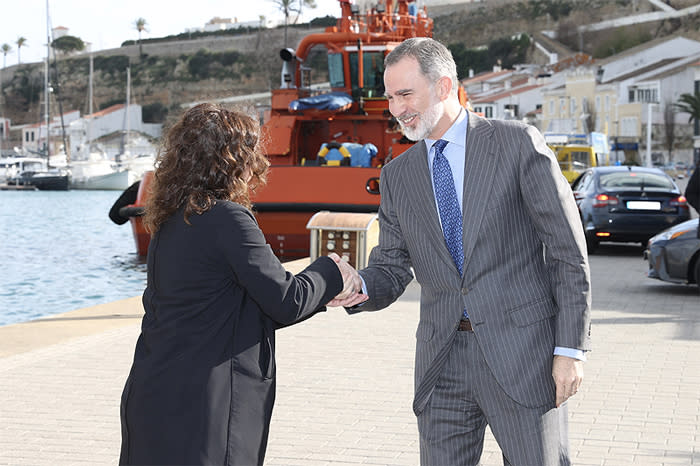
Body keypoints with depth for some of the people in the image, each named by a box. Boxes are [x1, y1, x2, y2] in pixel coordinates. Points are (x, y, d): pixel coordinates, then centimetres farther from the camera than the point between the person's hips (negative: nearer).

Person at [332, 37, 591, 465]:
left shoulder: (519, 144, -3)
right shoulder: (397, 175, 11)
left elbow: (569, 253, -4)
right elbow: (392, 268, 10)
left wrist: (570, 348, -9)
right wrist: (359, 288, -14)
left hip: (521, 351, -4)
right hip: (443, 360, 4)